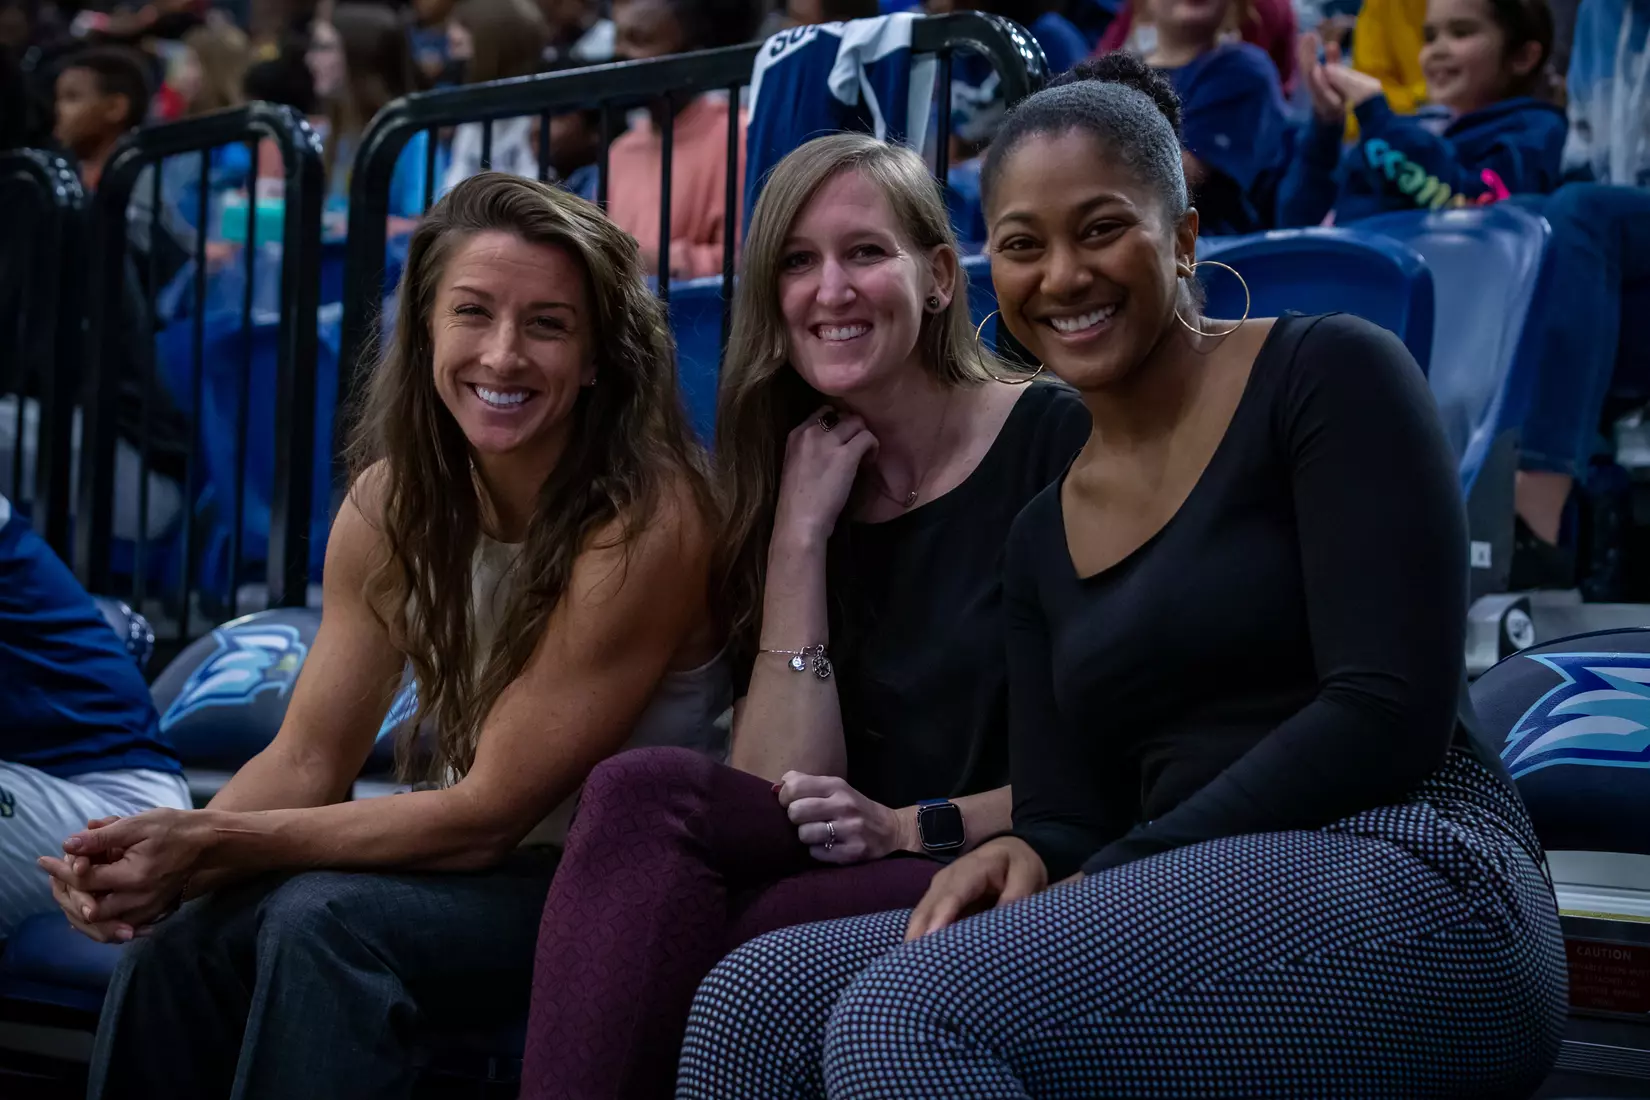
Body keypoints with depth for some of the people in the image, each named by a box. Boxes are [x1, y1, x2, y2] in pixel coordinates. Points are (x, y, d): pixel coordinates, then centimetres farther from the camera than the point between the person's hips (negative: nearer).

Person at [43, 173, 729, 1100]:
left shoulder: (649, 522, -22)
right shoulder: (394, 501, -1)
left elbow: (489, 812, -21)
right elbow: (308, 759, -2)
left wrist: (216, 845, -24)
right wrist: (163, 859, -23)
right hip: (461, 858, 6)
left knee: (325, 919, -30)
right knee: (179, 940, -19)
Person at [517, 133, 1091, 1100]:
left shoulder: (1058, 440, -1)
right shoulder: (796, 492, 13)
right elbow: (780, 792, 0)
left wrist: (913, 826, -13)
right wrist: (801, 536, -4)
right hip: (856, 895, 5)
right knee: (645, 792, -25)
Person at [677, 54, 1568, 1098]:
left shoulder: (1329, 375, 0)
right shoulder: (1041, 540, 20)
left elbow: (1390, 712, -11)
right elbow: (1070, 820, 14)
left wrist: (1121, 877, -13)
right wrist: (1023, 858, -10)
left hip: (1408, 890, -6)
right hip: (1195, 919, 6)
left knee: (903, 1015, -27)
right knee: (754, 1001, -14)